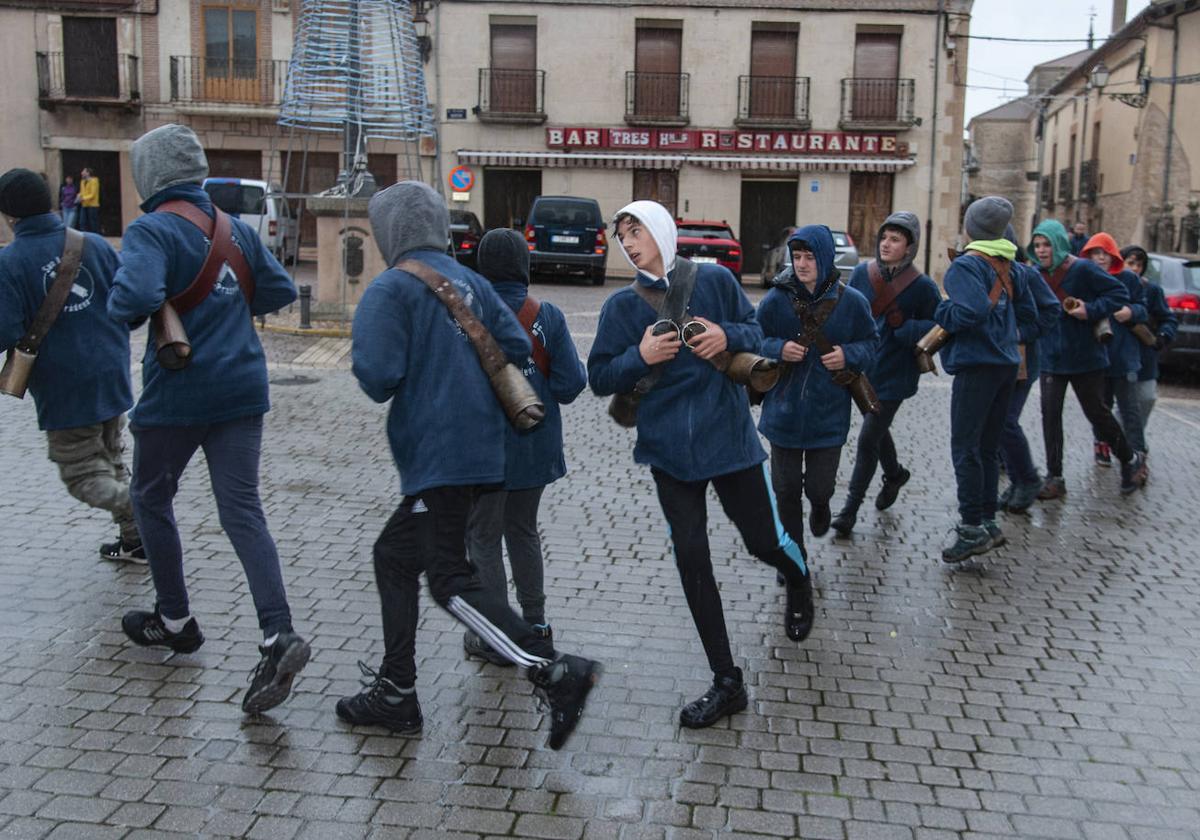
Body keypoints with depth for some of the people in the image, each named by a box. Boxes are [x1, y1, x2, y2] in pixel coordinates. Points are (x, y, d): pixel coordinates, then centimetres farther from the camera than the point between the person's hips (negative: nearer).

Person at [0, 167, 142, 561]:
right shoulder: (95, 244, 1)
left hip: (63, 390, -5)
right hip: (112, 377, 5)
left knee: (84, 477, 6)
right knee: (112, 462, 22)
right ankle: (134, 540, 24)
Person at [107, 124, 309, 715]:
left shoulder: (151, 230, -12)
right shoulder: (236, 229, 10)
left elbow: (137, 295, -28)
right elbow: (281, 291, 13)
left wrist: (119, 310, -7)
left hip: (177, 394, -5)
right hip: (243, 389, 5)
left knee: (151, 499, 19)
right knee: (242, 511, 2)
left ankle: (175, 621, 30)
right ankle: (279, 636, -13)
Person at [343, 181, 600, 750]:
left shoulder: (390, 289, -11)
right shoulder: (468, 281, 11)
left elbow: (377, 376, -20)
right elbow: (517, 347, 7)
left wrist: (367, 369, 3)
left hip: (436, 452, -9)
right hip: (479, 444, 9)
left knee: (449, 579, -5)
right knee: (394, 555, 19)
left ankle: (556, 671, -13)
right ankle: (395, 692, 25)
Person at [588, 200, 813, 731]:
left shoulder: (715, 280, -1)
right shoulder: (622, 306, 0)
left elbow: (755, 331, 8)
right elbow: (600, 378, 1)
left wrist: (728, 337, -14)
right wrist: (640, 356, -17)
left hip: (728, 436, -1)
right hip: (669, 449, 1)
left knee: (764, 541, 10)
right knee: (691, 558, -1)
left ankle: (799, 581, 51)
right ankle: (727, 684, 11)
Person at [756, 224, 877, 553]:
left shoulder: (851, 302, -6)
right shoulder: (776, 299, -7)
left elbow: (871, 342, 7)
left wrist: (848, 355, -13)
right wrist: (778, 349, -17)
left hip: (828, 414, 0)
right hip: (784, 412, 0)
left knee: (819, 486, 6)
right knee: (786, 489, 8)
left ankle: (820, 506, 46)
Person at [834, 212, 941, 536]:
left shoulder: (923, 287, -10)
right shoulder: (862, 273, 0)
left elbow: (936, 327, -5)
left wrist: (904, 329, -21)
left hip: (894, 373, -5)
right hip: (863, 367, 5)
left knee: (868, 439, -5)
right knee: (877, 429, 22)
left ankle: (850, 508, 7)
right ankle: (894, 474, 51)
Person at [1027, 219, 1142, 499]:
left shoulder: (1083, 270, -14)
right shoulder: (1036, 274, 0)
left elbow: (1120, 294, -11)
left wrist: (1091, 310, -22)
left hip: (1085, 357, -4)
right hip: (1051, 357, 4)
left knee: (1097, 412, 8)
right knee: (1050, 414, -3)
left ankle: (1130, 459, 32)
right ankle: (1054, 478, 4)